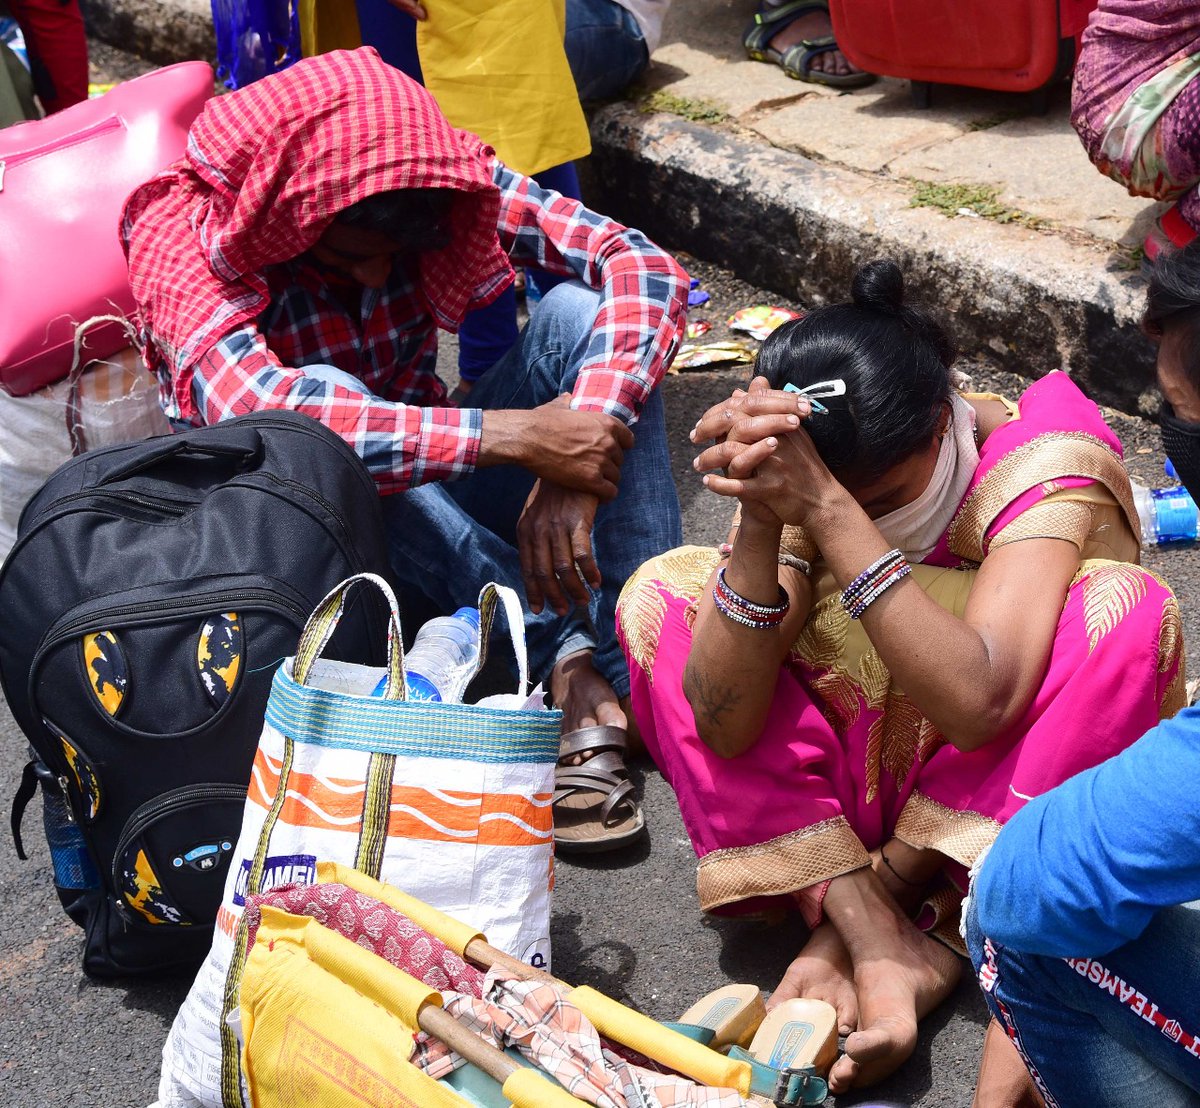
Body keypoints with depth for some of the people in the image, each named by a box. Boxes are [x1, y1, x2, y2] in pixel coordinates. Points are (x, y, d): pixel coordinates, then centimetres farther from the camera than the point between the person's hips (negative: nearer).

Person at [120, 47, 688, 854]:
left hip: (439, 499, 3)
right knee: (315, 418, -37)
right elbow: (250, 411, -43)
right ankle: (575, 666, -30)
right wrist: (515, 435, -44)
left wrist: (575, 458, -38)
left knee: (582, 311, -21)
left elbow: (646, 268, -22)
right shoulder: (182, 232, -24)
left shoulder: (437, 174, -14)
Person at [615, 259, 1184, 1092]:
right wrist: (761, 520, -37)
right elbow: (724, 724, -25)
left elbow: (976, 706, -39)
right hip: (858, 789, 3)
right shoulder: (804, 477, -13)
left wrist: (830, 509, -43)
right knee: (662, 592, -14)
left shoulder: (1045, 457, -22)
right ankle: (876, 939, -26)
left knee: (1128, 611, -31)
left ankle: (885, 889, -17)